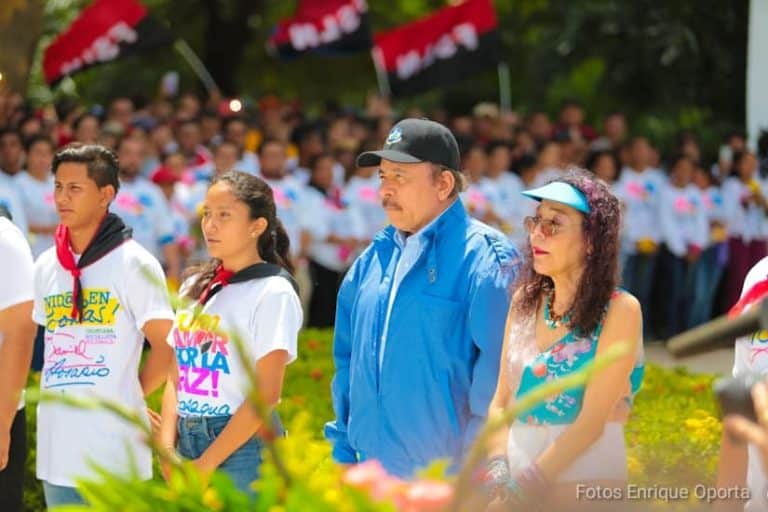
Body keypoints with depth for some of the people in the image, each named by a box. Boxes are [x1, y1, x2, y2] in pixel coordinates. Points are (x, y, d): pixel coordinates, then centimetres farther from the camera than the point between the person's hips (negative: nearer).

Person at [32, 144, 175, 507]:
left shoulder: (133, 264, -5)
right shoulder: (46, 267, 12)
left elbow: (166, 349, -5)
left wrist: (128, 396, 1)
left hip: (113, 447, -6)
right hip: (56, 446, 6)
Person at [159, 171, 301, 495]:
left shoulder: (272, 292, -7)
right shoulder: (194, 287, 13)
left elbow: (266, 393, -13)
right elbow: (177, 378, 14)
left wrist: (207, 463, -14)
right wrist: (167, 448, -1)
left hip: (242, 446, -6)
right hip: (186, 442, 6)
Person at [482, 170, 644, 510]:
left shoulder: (619, 310, -9)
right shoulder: (525, 301, 8)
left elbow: (592, 420, -15)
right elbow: (501, 402, 9)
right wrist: (498, 469, -8)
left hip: (588, 482, -5)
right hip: (519, 472, 5)